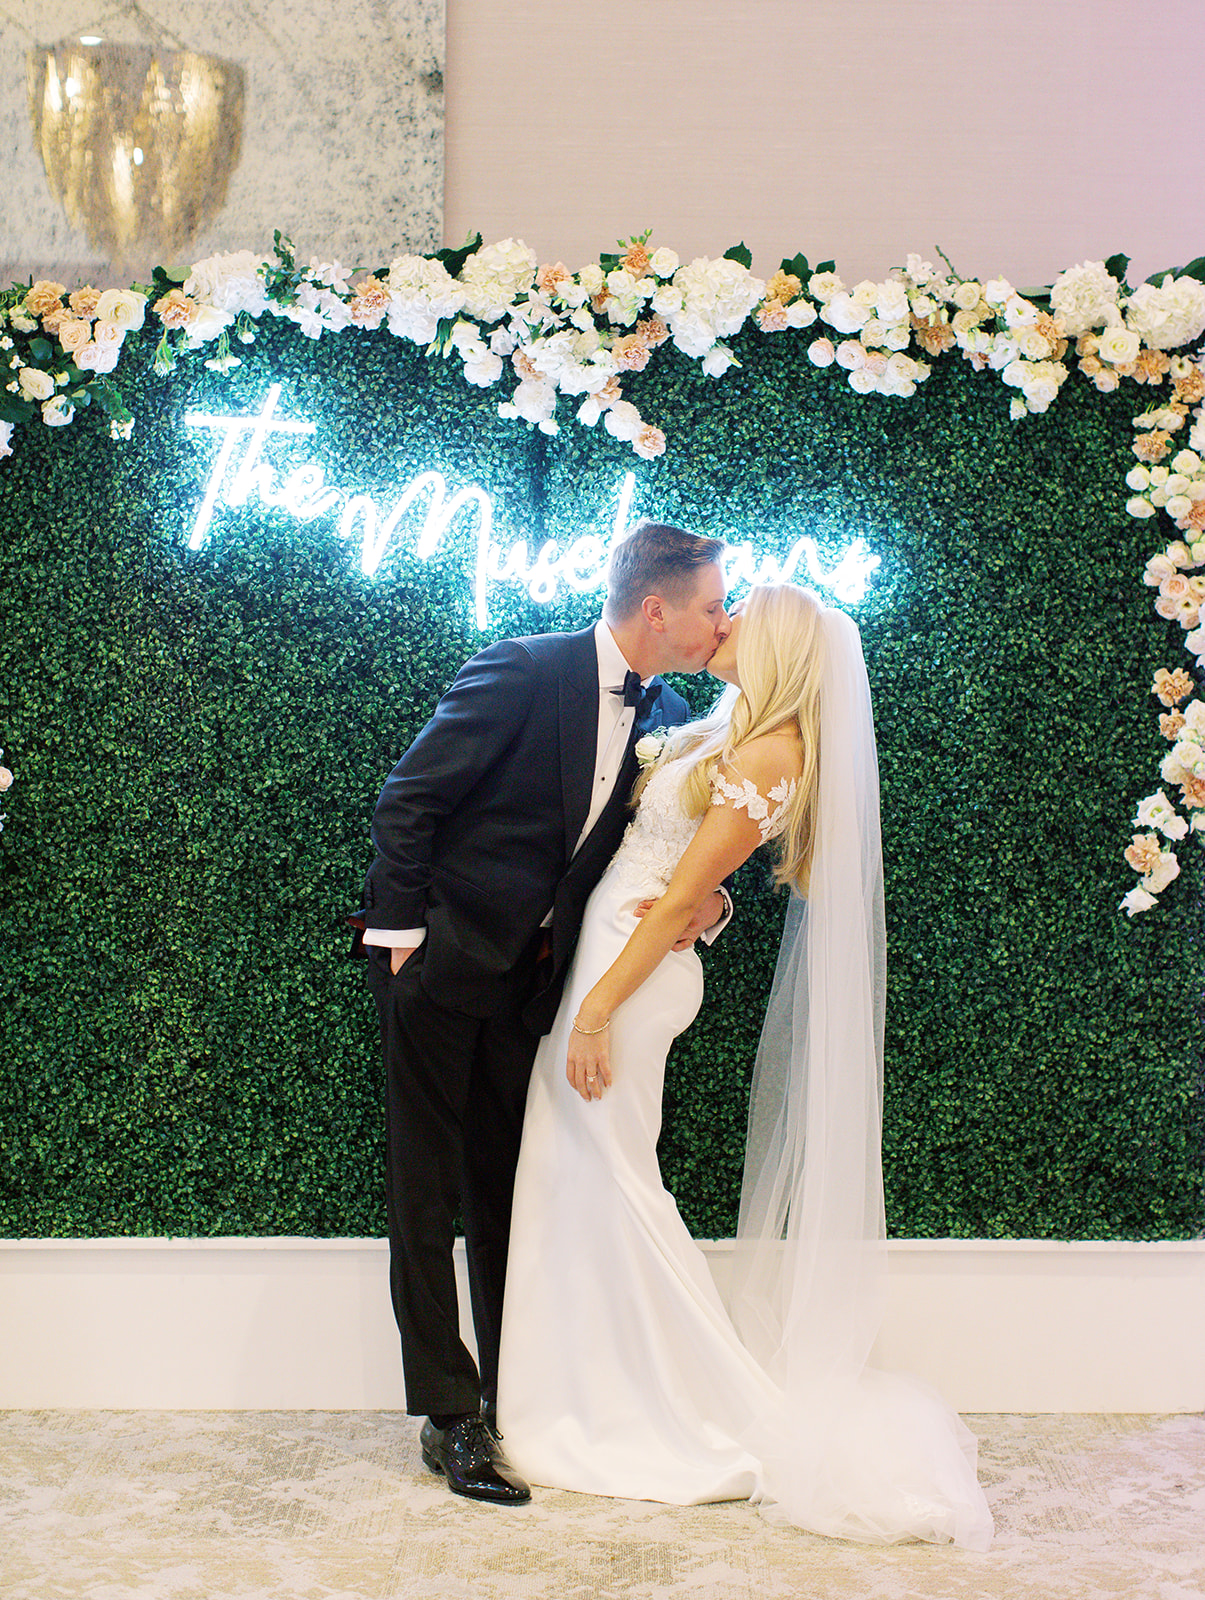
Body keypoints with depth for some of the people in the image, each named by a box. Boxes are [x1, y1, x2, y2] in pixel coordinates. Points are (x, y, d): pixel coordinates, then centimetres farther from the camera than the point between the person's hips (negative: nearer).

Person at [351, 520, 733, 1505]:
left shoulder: (667, 715, 4)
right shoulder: (524, 673, -16)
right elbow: (407, 801, -14)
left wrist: (702, 904, -9)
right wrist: (407, 934, -14)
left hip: (530, 979, 6)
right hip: (442, 963, -6)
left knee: (508, 1194, 12)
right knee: (427, 1193, 0)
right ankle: (449, 1416, 5)